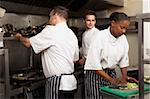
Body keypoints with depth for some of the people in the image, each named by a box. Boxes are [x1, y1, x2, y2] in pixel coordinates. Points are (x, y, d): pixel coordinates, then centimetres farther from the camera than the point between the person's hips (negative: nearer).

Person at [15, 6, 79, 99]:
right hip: (71, 82, 8)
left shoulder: (51, 31, -13)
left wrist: (20, 37, 15)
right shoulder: (72, 34, 10)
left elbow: (28, 43, -5)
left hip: (59, 84, -8)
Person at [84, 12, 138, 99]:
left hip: (111, 73, 5)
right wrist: (111, 80, -23)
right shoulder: (100, 37, -19)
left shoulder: (123, 39, -1)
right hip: (97, 74, -5)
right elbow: (94, 64, -21)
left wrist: (124, 77, -6)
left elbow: (124, 60, 8)